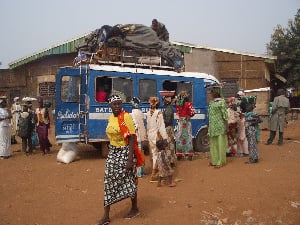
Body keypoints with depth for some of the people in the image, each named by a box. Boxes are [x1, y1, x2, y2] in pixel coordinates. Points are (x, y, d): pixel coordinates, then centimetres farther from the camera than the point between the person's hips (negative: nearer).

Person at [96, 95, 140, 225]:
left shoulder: (126, 117, -15)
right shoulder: (110, 118, 7)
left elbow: (132, 138, -19)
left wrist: (130, 159, -23)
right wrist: (111, 151, 17)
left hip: (124, 152, -7)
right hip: (112, 153, 7)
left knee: (128, 181, 7)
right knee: (109, 182, 5)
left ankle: (135, 209, 29)